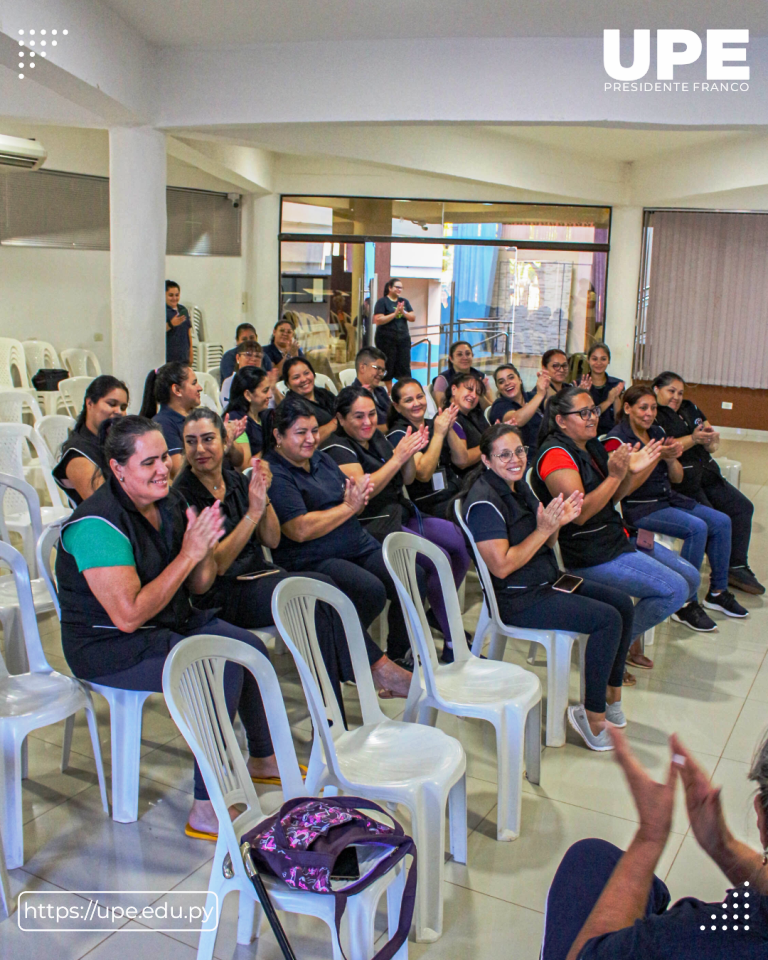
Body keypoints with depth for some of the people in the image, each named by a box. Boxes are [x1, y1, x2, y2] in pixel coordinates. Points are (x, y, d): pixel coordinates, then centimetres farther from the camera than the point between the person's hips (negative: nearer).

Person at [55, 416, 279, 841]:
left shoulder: (162, 506, 2)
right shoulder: (98, 525, -25)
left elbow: (198, 585, 8)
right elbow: (129, 615, -31)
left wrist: (206, 546, -15)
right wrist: (188, 554, -27)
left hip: (170, 623, 9)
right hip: (109, 648, -9)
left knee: (251, 648, 3)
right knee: (222, 671, -24)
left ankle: (263, 758, 24)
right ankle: (206, 812, -18)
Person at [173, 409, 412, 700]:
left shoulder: (236, 480, 10)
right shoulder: (183, 496, -9)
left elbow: (272, 541, 7)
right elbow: (216, 565, -15)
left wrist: (263, 497, -9)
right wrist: (253, 511, -20)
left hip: (259, 574, 6)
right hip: (221, 596, -6)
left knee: (321, 612, -25)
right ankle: (379, 668, -15)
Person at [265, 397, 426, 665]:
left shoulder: (321, 459, 17)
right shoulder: (274, 475, -10)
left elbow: (353, 505, 21)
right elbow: (301, 530, -20)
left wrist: (359, 497, -5)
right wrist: (349, 506, -11)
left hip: (358, 546, 8)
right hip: (312, 560, -8)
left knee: (414, 578, -10)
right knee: (372, 590, -30)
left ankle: (398, 655, 9)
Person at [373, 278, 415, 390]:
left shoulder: (404, 301, 12)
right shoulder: (382, 301, -4)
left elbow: (413, 318, 8)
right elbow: (378, 320, -14)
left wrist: (403, 312, -11)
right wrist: (395, 313, -17)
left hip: (403, 339, 5)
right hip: (387, 340, -4)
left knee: (404, 367, 3)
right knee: (388, 368, 2)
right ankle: (389, 392, 12)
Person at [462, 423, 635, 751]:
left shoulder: (519, 486, 9)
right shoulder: (484, 502, -19)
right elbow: (501, 566, -24)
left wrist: (558, 522, -6)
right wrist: (544, 530, -21)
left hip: (546, 583, 10)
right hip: (517, 600, -10)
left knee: (623, 603, 5)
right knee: (608, 619, -19)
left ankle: (611, 696, 17)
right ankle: (593, 718, -8)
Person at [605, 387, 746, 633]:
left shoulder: (657, 433, 11)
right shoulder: (617, 440, -11)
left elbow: (677, 477, 12)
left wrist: (672, 458, -10)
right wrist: (656, 457, -24)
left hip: (668, 499, 8)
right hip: (639, 508, -8)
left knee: (721, 522, -1)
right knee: (697, 528, -26)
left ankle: (717, 592, 13)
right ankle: (685, 605, -16)